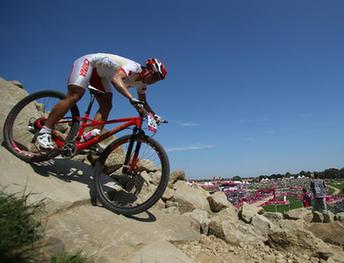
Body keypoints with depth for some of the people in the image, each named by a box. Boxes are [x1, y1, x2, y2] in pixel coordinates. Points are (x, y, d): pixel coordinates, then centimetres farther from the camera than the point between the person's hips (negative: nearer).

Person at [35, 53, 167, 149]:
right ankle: (43, 132, -21)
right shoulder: (133, 67, -31)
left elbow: (144, 103, 7)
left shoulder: (141, 83, -5)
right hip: (88, 62, -9)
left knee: (106, 106, -9)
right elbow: (116, 79, -50)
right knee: (74, 96, -24)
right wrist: (131, 98, -62)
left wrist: (154, 114, -9)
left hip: (100, 75, 9)